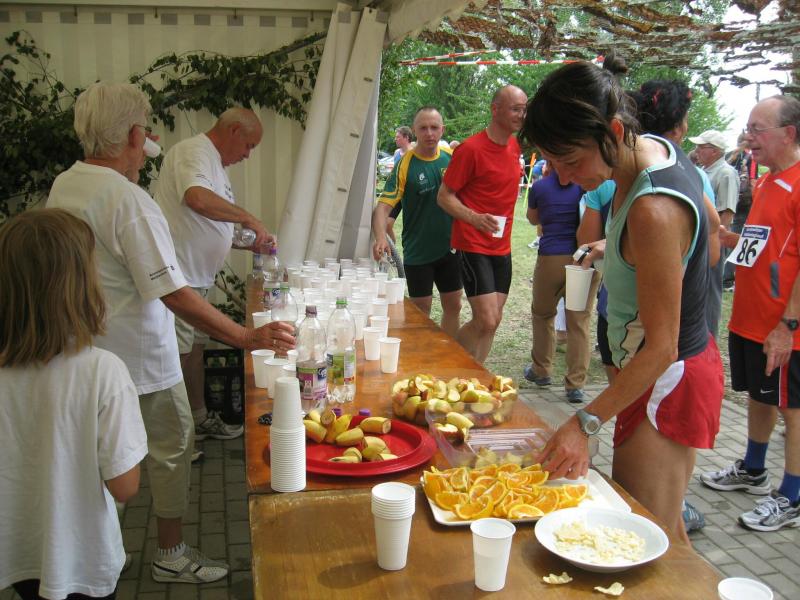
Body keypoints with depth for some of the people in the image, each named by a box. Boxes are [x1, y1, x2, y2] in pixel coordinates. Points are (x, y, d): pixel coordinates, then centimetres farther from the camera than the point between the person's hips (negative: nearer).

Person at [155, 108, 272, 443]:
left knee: (195, 348, 18)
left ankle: (199, 420, 30)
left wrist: (250, 242, 13)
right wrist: (250, 220, -26)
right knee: (178, 356, -4)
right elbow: (197, 199, -35)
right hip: (177, 277, -11)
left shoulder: (214, 164, 19)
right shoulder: (194, 152, -14)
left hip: (197, 277, 11)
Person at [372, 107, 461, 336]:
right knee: (421, 312, 5)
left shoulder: (451, 158, -2)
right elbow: (384, 206, -23)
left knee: (453, 306, 14)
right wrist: (380, 237, -40)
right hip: (417, 253, -4)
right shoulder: (405, 165, -15)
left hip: (450, 247, 4)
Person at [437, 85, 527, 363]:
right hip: (473, 246, -8)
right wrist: (475, 218, -27)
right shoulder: (471, 148, -14)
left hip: (502, 247, 8)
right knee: (487, 321, -13)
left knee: (492, 320, 9)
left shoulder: (514, 145, 9)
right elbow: (444, 196, -13)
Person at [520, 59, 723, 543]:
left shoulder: (653, 212, -31)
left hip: (669, 382, -10)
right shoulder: (654, 149, -2)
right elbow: (703, 218, 20)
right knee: (662, 527, 19)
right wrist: (616, 247, 11)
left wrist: (585, 423, -26)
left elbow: (661, 347, -28)